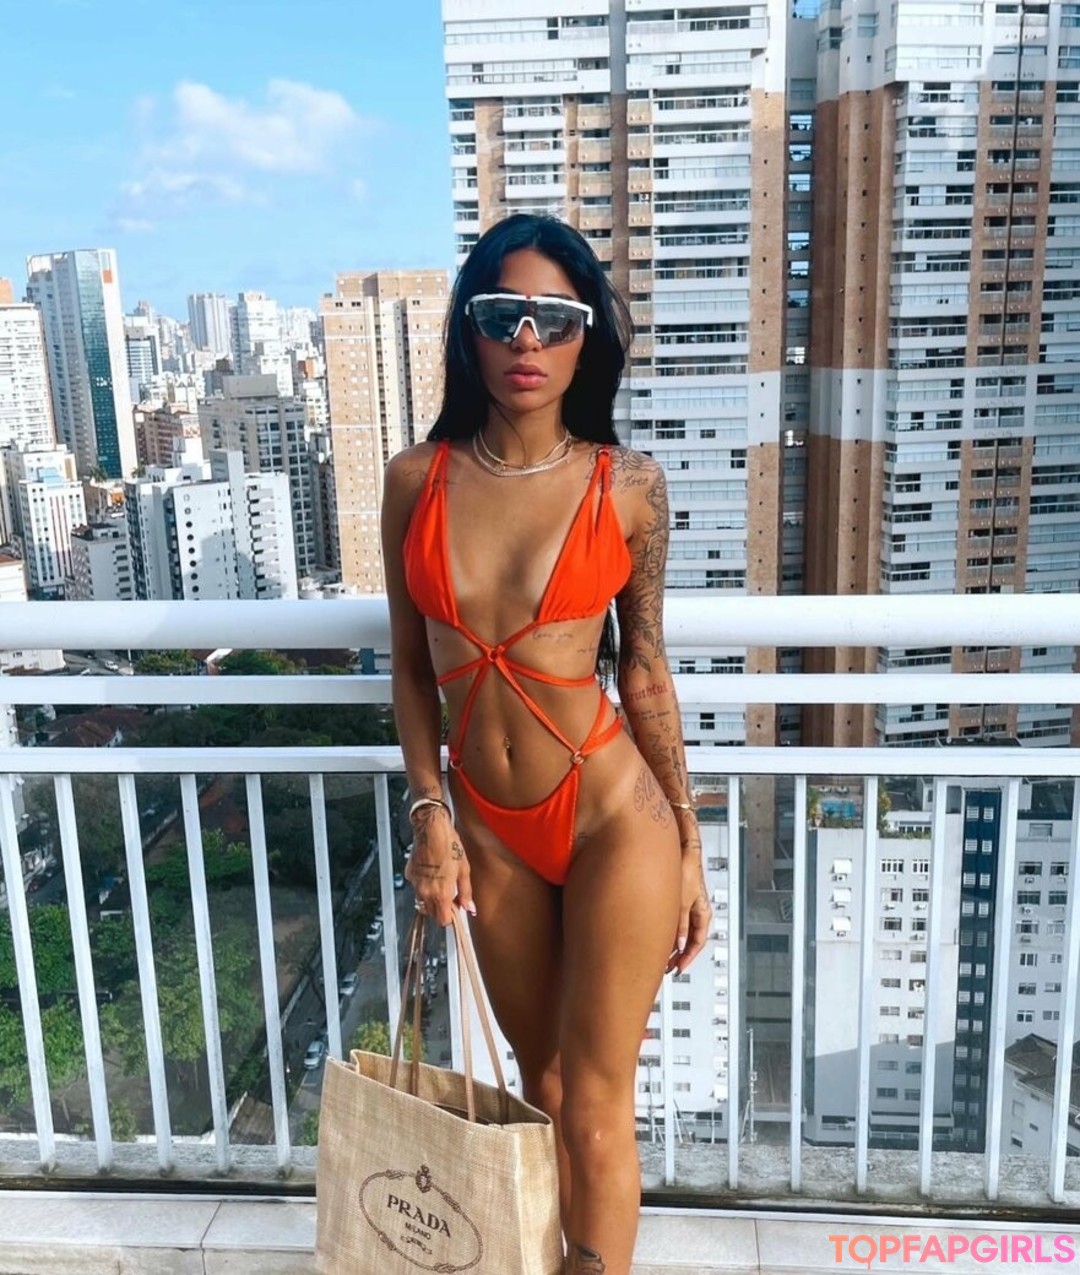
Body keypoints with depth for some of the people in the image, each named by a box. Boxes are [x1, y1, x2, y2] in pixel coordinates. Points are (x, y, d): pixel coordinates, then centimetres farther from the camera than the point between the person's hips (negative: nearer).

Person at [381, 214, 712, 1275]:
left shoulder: (627, 487, -8)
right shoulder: (417, 479, -4)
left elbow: (646, 673, -1)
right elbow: (411, 664, 5)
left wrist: (690, 847, 2)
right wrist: (430, 815, -2)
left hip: (613, 817, -3)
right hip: (490, 830, 3)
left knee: (595, 1111, 6)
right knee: (541, 1086, 20)